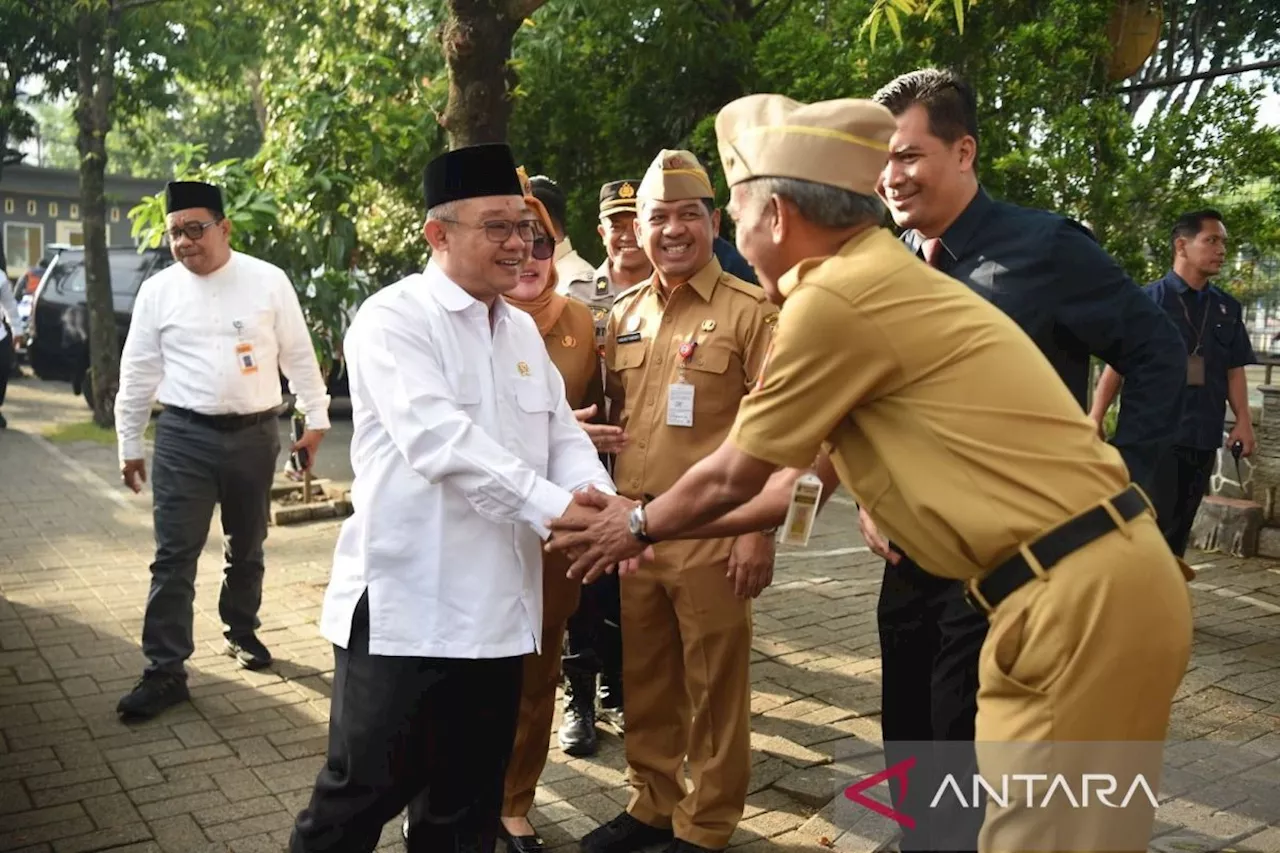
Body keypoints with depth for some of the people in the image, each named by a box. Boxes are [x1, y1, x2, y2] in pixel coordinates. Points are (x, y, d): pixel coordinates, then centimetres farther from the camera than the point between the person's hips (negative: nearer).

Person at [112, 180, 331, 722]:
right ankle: (165, 671, 6)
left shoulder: (269, 281, -3)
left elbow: (299, 355, 3)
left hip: (254, 435, 1)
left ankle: (242, 633, 38)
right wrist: (129, 446, 8)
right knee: (175, 555, -2)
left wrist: (316, 420, 3)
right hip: (184, 437, 0)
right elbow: (138, 373, 6)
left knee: (247, 548, 16)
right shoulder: (158, 290, 0)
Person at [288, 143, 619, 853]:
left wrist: (596, 499, -12)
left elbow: (563, 435, 9)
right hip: (407, 607, -7)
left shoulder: (523, 330, 14)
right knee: (364, 794, 5)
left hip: (498, 609, 7)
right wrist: (555, 508, -25)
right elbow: (439, 441, -22)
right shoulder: (393, 318, -9)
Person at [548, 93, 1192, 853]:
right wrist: (662, 529, 28)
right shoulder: (880, 281, 14)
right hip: (1078, 586, 9)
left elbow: (733, 476, -4)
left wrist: (641, 525, 16)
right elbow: (810, 476, 21)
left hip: (1084, 598, -9)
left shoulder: (834, 298, -17)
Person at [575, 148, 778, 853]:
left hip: (711, 531, -5)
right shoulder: (623, 315, 12)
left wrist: (759, 530, -14)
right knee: (643, 678, 15)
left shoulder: (750, 311, -5)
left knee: (712, 684, 6)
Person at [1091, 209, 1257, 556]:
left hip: (1202, 437, 5)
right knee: (1152, 525, -6)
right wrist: (1095, 419, -9)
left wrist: (1243, 421, 0)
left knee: (1178, 530, 11)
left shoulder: (1227, 308, 12)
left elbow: (1234, 371, 13)